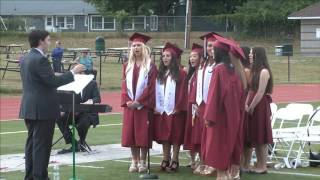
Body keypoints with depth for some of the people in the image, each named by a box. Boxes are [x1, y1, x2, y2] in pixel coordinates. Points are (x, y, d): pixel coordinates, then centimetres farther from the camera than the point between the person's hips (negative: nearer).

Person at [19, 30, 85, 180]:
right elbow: (53, 82, -21)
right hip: (43, 110, -9)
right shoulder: (40, 60, -18)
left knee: (32, 143, 13)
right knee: (42, 144, -4)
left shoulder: (26, 59, 11)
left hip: (29, 109, 9)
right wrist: (73, 72, -13)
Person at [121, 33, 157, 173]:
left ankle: (142, 162, 4)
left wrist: (138, 101, -16)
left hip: (144, 105, -4)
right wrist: (127, 101, -8)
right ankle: (134, 161, 10)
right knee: (131, 133, 3)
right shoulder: (127, 66, 11)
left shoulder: (150, 66, -3)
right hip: (129, 105, 4)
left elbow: (150, 87, -9)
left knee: (143, 134, -3)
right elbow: (124, 85, 8)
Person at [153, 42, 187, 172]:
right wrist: (156, 107, 1)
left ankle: (174, 161, 3)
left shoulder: (180, 73, -5)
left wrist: (178, 108, -14)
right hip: (161, 111, 5)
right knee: (164, 136, 7)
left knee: (175, 136, -1)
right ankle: (165, 160, 13)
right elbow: (156, 92, 11)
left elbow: (183, 92, -9)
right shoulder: (160, 74, 12)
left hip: (175, 111, -5)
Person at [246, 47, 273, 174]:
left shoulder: (264, 71, -14)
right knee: (255, 137, 11)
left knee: (261, 137, -4)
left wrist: (251, 107, -13)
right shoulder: (255, 70, 13)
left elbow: (260, 92, -17)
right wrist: (247, 105, 1)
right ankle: (259, 164, 16)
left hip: (260, 106, -9)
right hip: (252, 106, 9)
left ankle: (263, 166, 1)